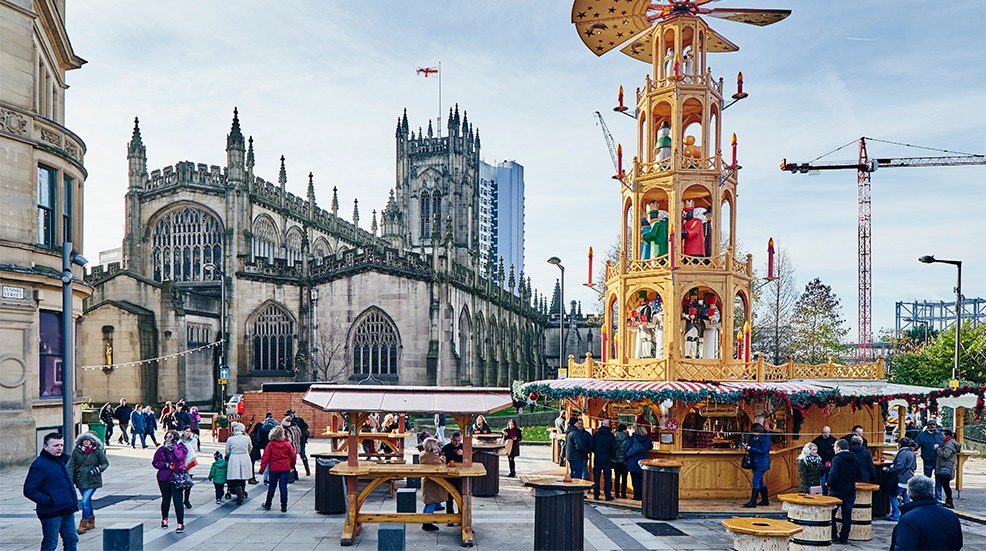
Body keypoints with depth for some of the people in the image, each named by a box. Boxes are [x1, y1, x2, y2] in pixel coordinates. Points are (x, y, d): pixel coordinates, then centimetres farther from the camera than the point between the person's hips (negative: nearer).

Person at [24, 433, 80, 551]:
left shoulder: (61, 461, 13)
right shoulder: (39, 465, -14)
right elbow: (29, 491, -19)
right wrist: (49, 501, -19)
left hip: (67, 512, 8)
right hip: (51, 513, -8)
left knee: (71, 541, 13)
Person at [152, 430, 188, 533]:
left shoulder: (181, 447, 3)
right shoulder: (161, 449, 9)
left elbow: (180, 456, -17)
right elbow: (155, 462, 5)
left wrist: (175, 445, -11)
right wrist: (166, 464, -10)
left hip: (177, 478, -3)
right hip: (164, 478, 3)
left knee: (177, 500, -9)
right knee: (165, 499, 12)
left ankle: (181, 524, -6)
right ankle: (164, 520, 34)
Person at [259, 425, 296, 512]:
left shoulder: (270, 445, -8)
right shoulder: (287, 444, -3)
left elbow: (265, 458, -7)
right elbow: (293, 456, 2)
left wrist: (262, 468, -1)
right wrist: (291, 465, 20)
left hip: (274, 468, 0)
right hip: (285, 468, 1)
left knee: (272, 486, 15)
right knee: (283, 486, 3)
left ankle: (268, 504, 27)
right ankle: (284, 507, 2)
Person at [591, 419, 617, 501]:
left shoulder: (596, 434, 0)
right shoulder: (611, 435, -5)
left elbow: (592, 446, 6)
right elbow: (613, 448, -6)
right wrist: (612, 457, 6)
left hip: (597, 459, 1)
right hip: (607, 460, -1)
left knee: (596, 477, 8)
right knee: (607, 477, 3)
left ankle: (596, 495, 8)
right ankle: (608, 495, 3)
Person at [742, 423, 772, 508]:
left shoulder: (766, 439, -14)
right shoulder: (753, 437, 9)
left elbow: (763, 451, -20)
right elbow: (752, 447, 20)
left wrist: (751, 448, -22)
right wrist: (747, 446, -2)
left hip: (762, 464, -9)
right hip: (755, 463, 9)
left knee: (756, 481, -12)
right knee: (760, 481, 15)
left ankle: (753, 502, -12)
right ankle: (765, 500, 26)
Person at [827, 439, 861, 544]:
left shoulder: (837, 459, -15)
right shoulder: (855, 460, 5)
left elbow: (833, 475, -24)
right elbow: (858, 476, 13)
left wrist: (830, 485, -8)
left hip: (838, 491, -6)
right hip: (850, 491, 6)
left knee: (831, 513, 8)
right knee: (847, 514, 11)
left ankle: (833, 536, 6)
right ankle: (844, 537, 15)